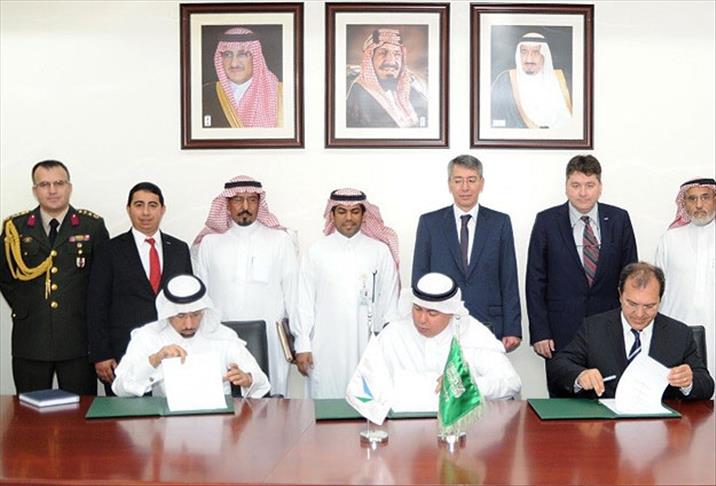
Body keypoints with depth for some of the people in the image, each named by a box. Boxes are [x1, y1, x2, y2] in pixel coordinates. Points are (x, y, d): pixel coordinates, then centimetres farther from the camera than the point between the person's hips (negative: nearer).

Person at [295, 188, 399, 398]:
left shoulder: (380, 251, 3)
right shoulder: (316, 252, 3)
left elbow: (389, 300, 6)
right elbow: (304, 301, 4)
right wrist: (302, 345, 0)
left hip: (368, 348, 0)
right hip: (325, 349, 0)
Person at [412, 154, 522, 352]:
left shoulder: (500, 223, 5)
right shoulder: (429, 223, 5)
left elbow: (509, 281, 4)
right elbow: (419, 278, 5)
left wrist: (512, 330, -1)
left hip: (488, 327, 0)